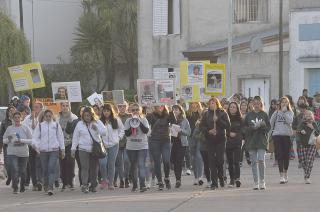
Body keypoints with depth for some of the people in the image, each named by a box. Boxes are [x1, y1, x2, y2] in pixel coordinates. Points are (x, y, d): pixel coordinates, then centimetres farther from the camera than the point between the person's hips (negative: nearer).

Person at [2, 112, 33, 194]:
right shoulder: (9, 128, 5)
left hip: (23, 152, 0)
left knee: (22, 171, 8)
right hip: (12, 152, 0)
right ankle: (15, 188, -15)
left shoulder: (25, 128, 1)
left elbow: (31, 140, -2)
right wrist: (8, 139, -13)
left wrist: (21, 140, -16)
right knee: (14, 169, -15)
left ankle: (22, 186, 27)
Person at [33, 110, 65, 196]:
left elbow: (60, 137, 11)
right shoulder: (40, 126, 8)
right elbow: (35, 137, 5)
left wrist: (62, 150, 9)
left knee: (52, 169, -14)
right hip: (43, 150, 2)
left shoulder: (56, 125, 8)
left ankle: (50, 188, -21)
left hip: (54, 150, -1)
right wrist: (36, 145, -15)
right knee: (45, 169, 7)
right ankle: (46, 185, 24)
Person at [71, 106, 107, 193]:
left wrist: (97, 128, -18)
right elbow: (75, 137, 11)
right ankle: (84, 185, -14)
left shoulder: (98, 122, 6)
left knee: (94, 168, 5)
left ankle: (93, 185, 14)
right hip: (83, 149, -1)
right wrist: (73, 148, 8)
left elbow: (104, 132, -2)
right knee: (85, 167, -11)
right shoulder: (80, 124, 6)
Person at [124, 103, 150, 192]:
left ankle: (142, 185, -21)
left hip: (142, 146, -2)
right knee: (133, 166, 9)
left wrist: (139, 122, -14)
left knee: (141, 165, -15)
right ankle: (134, 185, 19)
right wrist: (132, 126, -15)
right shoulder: (128, 121, 5)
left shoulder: (144, 120, 3)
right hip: (131, 147, 2)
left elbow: (146, 130, -10)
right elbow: (126, 133, -2)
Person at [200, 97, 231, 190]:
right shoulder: (206, 114, 9)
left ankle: (221, 177, 22)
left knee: (220, 159, -2)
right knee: (212, 160, -3)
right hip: (210, 139, 2)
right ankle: (214, 182, -1)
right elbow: (202, 126, 8)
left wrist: (218, 120, -15)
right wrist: (208, 131, -9)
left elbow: (228, 125, -6)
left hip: (220, 139, -2)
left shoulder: (223, 113, 2)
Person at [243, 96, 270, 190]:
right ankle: (256, 183, 7)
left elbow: (268, 128, 4)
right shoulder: (249, 115, 7)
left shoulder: (264, 115, 6)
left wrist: (262, 125, -15)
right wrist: (253, 127, -12)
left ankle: (262, 181, -2)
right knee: (254, 162, 2)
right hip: (251, 141, 1)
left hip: (262, 141, -1)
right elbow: (244, 128, 5)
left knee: (261, 160, -14)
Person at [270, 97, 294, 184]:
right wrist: (272, 130, 10)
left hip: (287, 135, 0)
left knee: (286, 155, 6)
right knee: (280, 155, -8)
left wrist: (285, 111, -10)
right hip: (277, 135, 0)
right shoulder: (276, 112, 7)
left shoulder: (290, 112, 5)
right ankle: (281, 176, -10)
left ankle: (285, 174, 25)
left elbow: (290, 121, -13)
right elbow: (271, 122, 15)